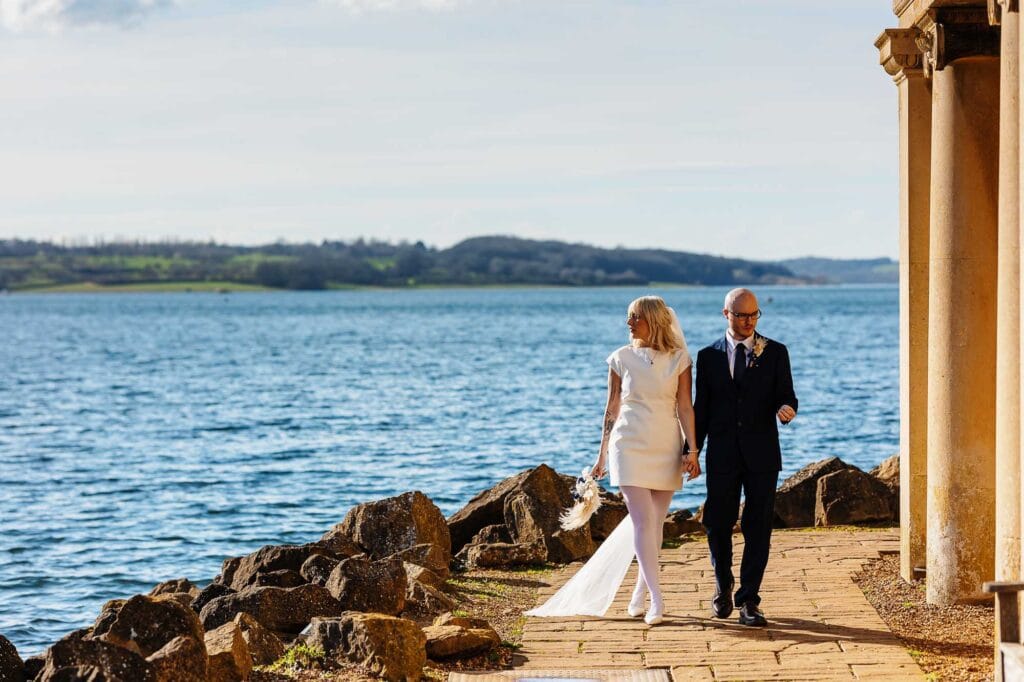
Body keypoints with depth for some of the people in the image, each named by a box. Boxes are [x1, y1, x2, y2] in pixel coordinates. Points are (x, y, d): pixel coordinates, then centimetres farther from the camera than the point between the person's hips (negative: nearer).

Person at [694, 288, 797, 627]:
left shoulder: (775, 353, 6)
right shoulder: (709, 356, 7)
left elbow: (786, 396, 2)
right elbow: (701, 408, 9)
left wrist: (786, 409, -21)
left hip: (762, 453, -1)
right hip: (722, 455, 1)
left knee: (758, 528, -2)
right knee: (718, 525, 4)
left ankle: (749, 600, 4)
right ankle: (723, 587, 29)